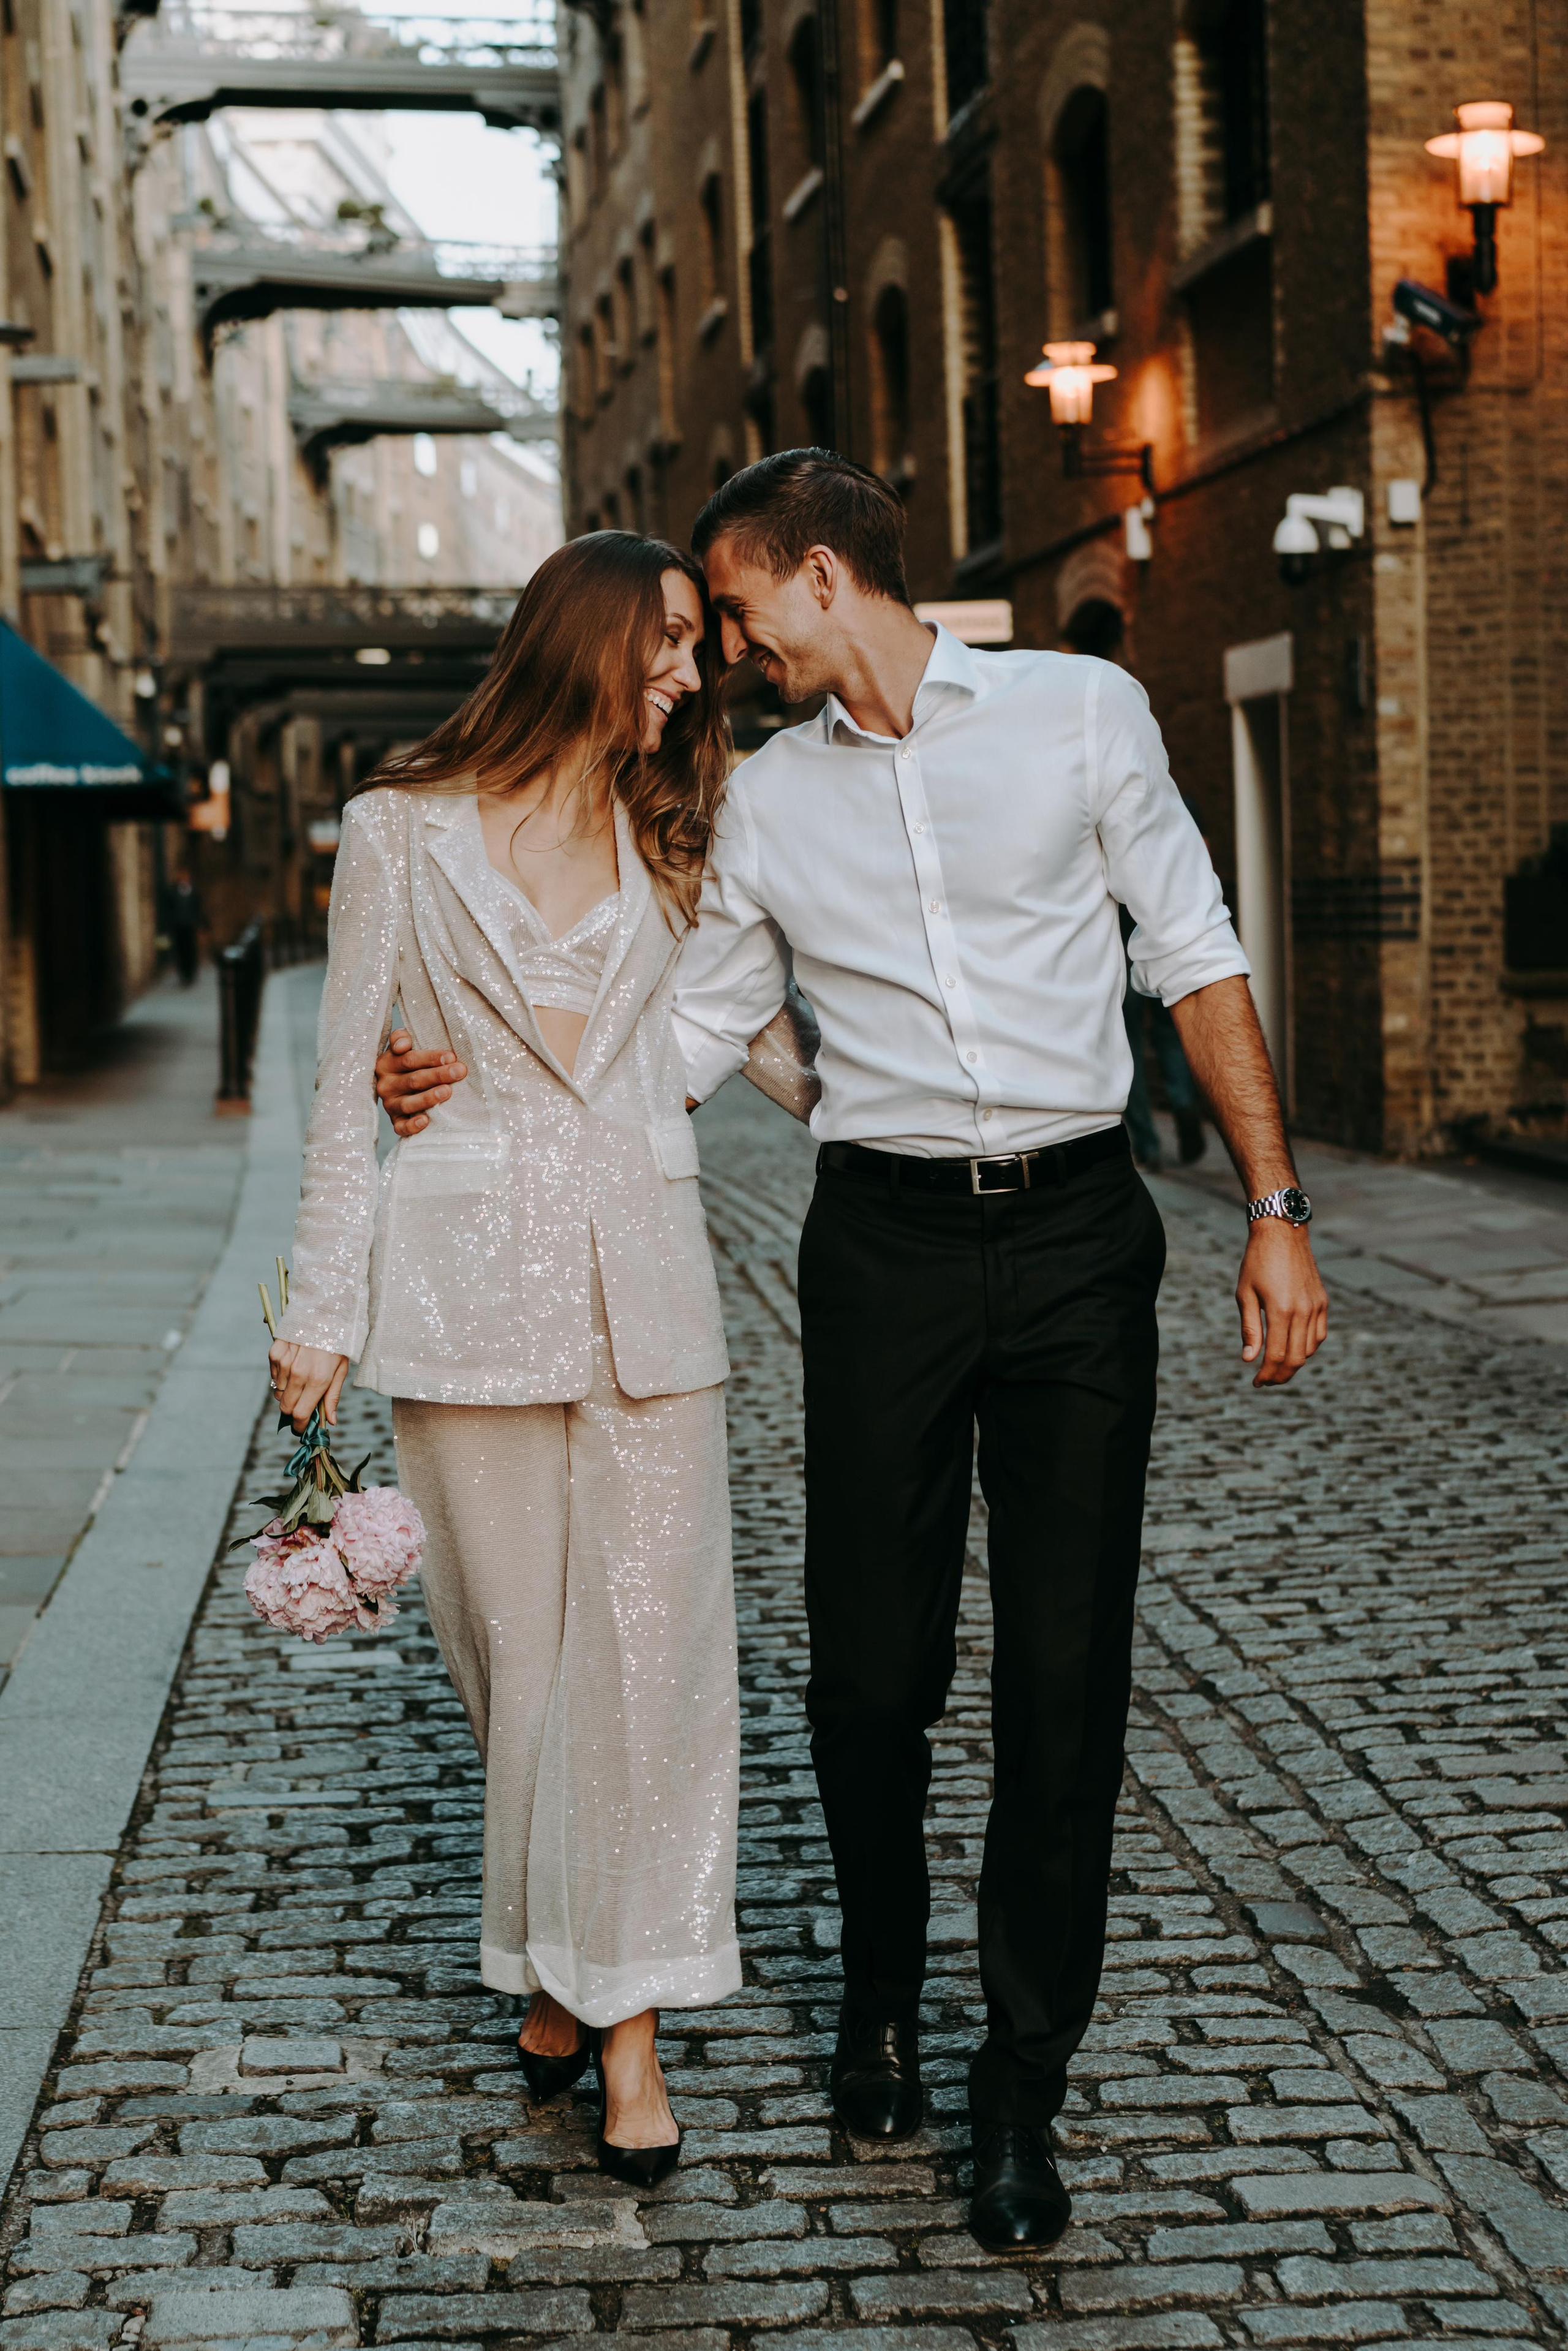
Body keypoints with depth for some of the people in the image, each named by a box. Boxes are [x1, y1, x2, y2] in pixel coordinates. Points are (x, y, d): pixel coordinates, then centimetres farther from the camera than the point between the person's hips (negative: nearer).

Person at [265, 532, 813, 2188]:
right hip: (466, 1279, -2)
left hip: (641, 1274, 2)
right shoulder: (404, 830, 3)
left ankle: (624, 2012, 4)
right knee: (516, 1646, 4)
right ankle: (554, 1962, 22)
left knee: (650, 1636, -3)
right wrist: (320, 1310, 0)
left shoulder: (667, 838, 12)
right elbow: (347, 1081, 3)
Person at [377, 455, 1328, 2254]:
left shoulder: (1080, 710, 4)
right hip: (884, 1243, 2)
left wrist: (1273, 1206, 0)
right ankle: (880, 1999, 30)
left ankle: (1021, 2095, 13)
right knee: (871, 1669, 2)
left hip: (1078, 1230, -2)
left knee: (1064, 1677, -1)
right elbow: (687, 1043, 17)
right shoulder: (767, 803, 11)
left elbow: (1195, 959, 5)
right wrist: (480, 1091, 4)